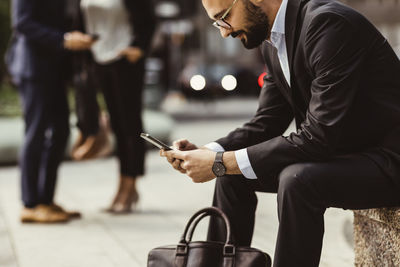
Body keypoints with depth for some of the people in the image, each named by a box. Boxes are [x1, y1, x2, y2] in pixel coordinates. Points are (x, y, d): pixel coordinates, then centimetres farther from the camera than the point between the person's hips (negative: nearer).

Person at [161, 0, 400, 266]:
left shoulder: (328, 23, -24)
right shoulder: (272, 42, 4)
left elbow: (319, 137, -28)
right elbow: (265, 124, 9)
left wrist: (222, 163, -25)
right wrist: (207, 152, -9)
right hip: (337, 152, 9)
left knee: (296, 181, -32)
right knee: (233, 176, 4)